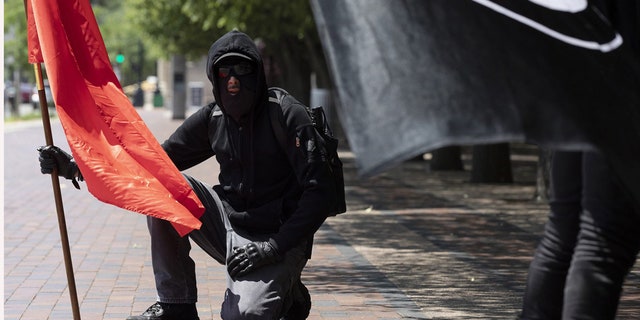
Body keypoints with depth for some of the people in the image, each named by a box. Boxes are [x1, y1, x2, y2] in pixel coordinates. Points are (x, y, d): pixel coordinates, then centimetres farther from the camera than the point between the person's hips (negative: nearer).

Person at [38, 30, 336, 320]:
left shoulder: (289, 116, -12)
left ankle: (287, 294, 8)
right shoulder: (211, 119, 3)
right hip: (229, 229, 5)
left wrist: (274, 247, -22)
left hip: (280, 240, -5)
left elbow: (318, 192, -15)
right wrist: (77, 167, -6)